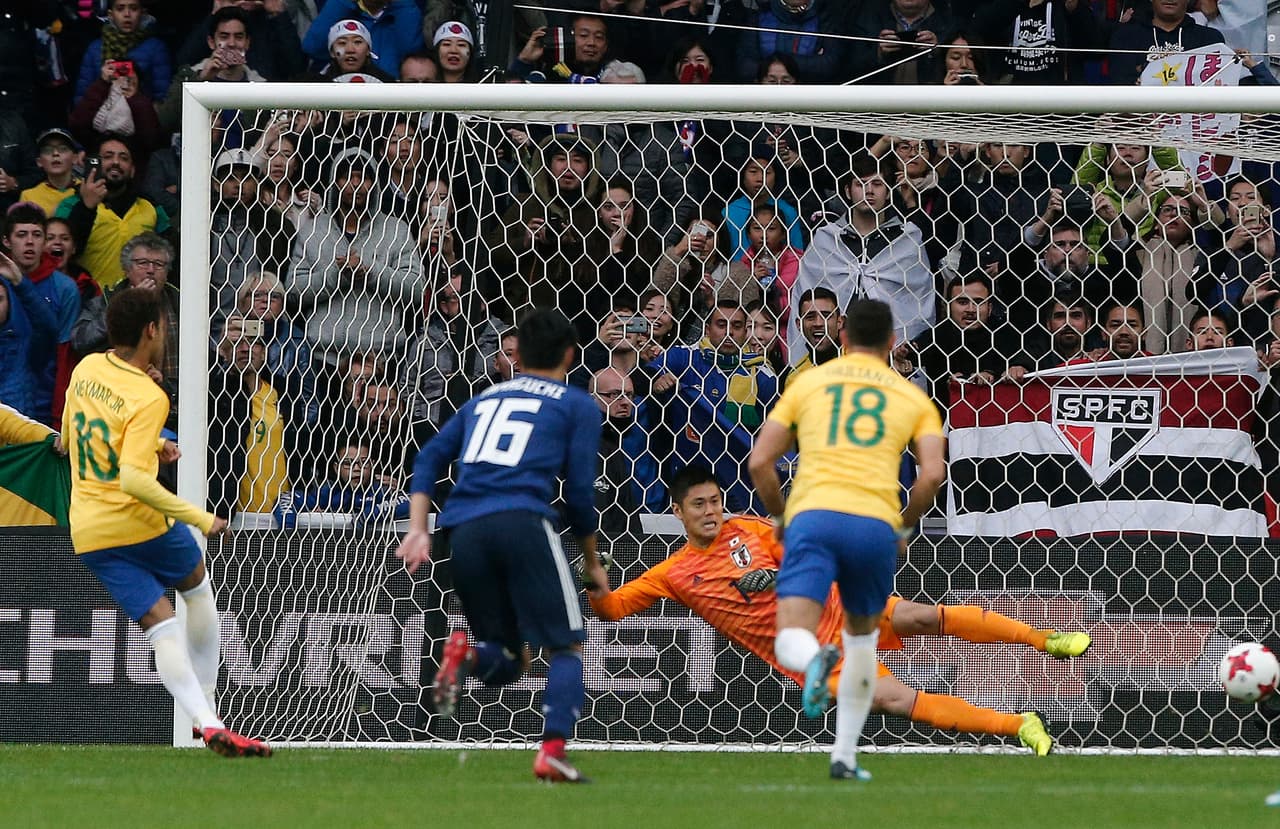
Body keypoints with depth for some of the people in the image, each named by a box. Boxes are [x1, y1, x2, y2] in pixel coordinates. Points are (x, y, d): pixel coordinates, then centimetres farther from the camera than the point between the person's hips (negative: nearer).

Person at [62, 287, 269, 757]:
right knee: (199, 590, 23)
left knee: (160, 625, 3)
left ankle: (206, 721, -13)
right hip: (139, 521, -5)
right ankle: (207, 702, 22)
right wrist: (200, 519, -23)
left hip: (87, 534, 5)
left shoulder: (85, 370, 4)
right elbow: (133, 479, -27)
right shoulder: (148, 399, -18)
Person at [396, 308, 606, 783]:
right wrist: (592, 561, 21)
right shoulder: (577, 405, 15)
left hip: (462, 530, 4)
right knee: (568, 646, 2)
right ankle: (552, 751, -20)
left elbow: (429, 458, 17)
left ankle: (466, 654, -20)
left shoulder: (484, 400, 28)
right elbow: (579, 493, 9)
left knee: (507, 664, 14)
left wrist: (418, 531, 9)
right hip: (522, 520, -4)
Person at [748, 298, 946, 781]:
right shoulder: (912, 397, 18)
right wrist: (905, 528, 18)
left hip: (813, 514, -1)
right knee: (862, 634, 24)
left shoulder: (808, 382, 19)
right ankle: (845, 756, 19)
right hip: (876, 522, 1)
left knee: (790, 640, -9)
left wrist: (781, 517, 28)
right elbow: (933, 472, 2)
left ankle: (814, 661, -48)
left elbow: (760, 462, 13)